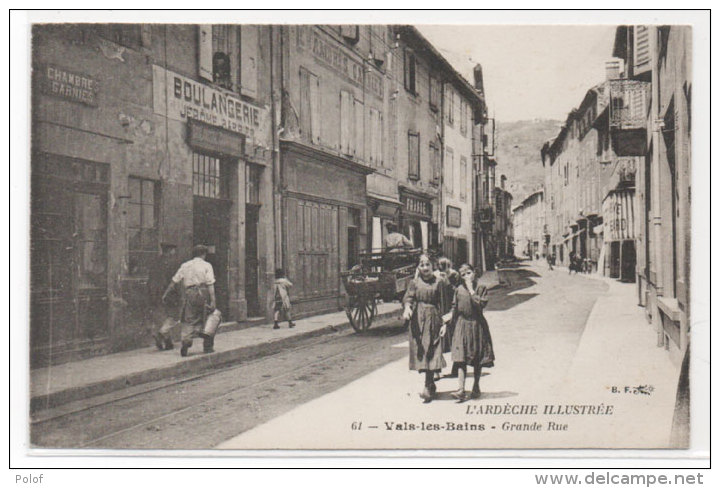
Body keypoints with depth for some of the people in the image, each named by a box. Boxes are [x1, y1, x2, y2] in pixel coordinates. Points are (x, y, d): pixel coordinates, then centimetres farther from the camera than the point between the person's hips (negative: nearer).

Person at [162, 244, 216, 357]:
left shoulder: (185, 265, 14)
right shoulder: (207, 265, 4)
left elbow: (174, 281, 13)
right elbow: (210, 284, -6)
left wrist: (165, 294, 21)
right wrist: (213, 301, -10)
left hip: (189, 293, 2)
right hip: (203, 293, -2)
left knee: (189, 320, 3)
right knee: (206, 320, 10)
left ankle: (186, 339, -22)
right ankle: (207, 347, 12)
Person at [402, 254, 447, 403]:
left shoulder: (438, 282, 3)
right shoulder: (414, 282, 6)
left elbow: (441, 303, 3)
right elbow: (408, 297, -6)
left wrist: (442, 321, -2)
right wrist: (407, 308, -27)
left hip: (433, 319, -2)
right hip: (418, 319, 2)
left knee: (431, 352, -8)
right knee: (420, 351, 6)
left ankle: (428, 388, -7)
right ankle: (431, 385, 23)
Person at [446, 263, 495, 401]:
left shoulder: (481, 288, -2)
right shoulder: (458, 290, 5)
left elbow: (480, 304, -17)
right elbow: (454, 309, 11)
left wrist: (471, 290, -14)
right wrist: (447, 323, 8)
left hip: (477, 324, -1)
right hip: (462, 325, 1)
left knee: (477, 359, 9)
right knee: (461, 359, -9)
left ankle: (476, 386, 25)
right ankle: (461, 390, -12)